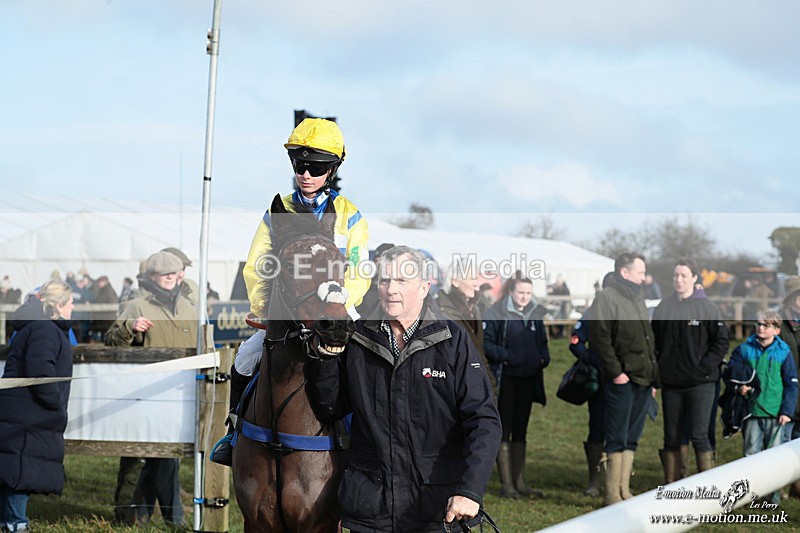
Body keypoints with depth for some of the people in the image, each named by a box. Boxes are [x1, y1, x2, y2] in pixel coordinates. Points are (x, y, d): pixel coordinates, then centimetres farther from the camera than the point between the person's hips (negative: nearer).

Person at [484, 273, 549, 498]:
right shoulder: (497, 314, -9)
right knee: (504, 431, -2)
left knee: (520, 431, 12)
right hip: (505, 379, -6)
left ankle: (519, 482, 18)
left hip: (528, 380, 6)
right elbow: (486, 343, -11)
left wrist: (543, 358, -1)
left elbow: (542, 342, 19)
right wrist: (504, 356, -22)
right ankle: (506, 484, 1)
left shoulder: (535, 314, 9)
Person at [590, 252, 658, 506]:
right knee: (617, 439, -6)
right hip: (622, 380, -9)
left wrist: (653, 375, 19)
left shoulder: (637, 298, 21)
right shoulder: (607, 297, -7)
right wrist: (615, 371, -18)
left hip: (643, 380, 9)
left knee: (631, 439, 11)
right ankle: (613, 496, -3)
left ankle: (624, 492, 16)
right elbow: (600, 338, -14)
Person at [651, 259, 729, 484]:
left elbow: (721, 342, -4)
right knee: (671, 437, 8)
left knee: (699, 435, -7)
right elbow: (654, 341, 14)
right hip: (670, 383, 4)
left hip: (700, 383, -4)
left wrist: (705, 367, -11)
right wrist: (658, 368, 4)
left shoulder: (706, 307, -4)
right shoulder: (664, 307, 7)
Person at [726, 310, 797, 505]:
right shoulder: (744, 350, 4)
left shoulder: (783, 353, 1)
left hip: (776, 415, -1)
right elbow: (731, 372, 14)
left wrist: (787, 411, -3)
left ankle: (774, 495, 11)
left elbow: (791, 385, 4)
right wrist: (738, 387, -6)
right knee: (751, 454, 3)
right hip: (752, 411, 1)